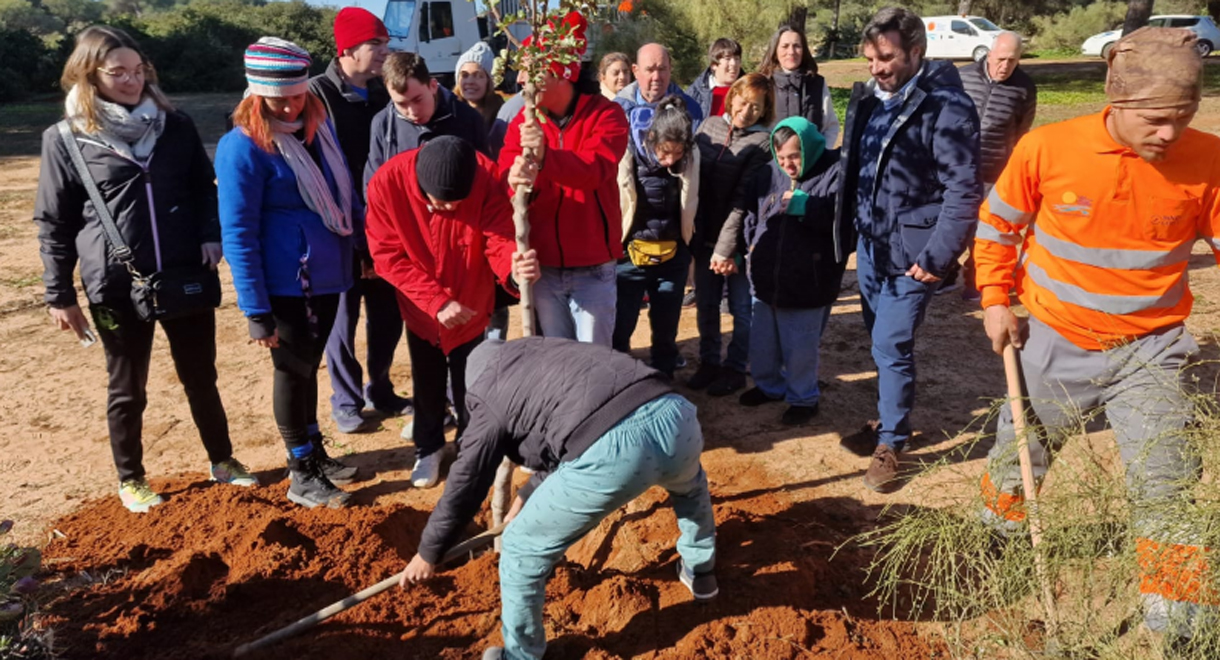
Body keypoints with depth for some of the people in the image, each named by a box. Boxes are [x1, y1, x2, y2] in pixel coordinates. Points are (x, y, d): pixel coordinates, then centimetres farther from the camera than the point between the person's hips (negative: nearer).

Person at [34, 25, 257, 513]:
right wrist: (59, 295, 1)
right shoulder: (66, 140, -4)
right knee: (127, 388, 12)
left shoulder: (175, 125, 4)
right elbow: (53, 223, 1)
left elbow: (204, 187, 14)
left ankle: (222, 461, 32)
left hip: (185, 277, 3)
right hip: (117, 286, -2)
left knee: (201, 377, 14)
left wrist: (211, 236, -5)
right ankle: (130, 479, 31)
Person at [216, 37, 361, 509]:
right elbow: (238, 234, -17)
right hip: (285, 285, -6)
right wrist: (256, 310, -19)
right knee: (293, 370, 6)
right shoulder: (242, 147, -16)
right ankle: (301, 476, 21)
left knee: (309, 365, 19)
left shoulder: (318, 126, 5)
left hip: (326, 276, 6)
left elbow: (346, 193, 15)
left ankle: (315, 452, 35)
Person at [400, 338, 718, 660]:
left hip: (611, 449, -6)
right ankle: (701, 572, 62)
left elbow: (464, 487, 22)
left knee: (521, 549, 18)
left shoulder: (488, 399, 19)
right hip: (676, 416, 7)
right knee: (689, 482, 45)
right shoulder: (544, 348, 37)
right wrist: (527, 494, 59)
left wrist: (428, 553, 37)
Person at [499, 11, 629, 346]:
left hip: (592, 268, -3)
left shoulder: (605, 114, -7)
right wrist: (515, 180, -36)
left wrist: (546, 156, -41)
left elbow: (597, 168, -24)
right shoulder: (524, 120, 4)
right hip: (543, 265, 4)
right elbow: (504, 174, -11)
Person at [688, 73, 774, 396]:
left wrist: (725, 248, -17)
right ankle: (709, 362, 30)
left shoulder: (761, 142, -10)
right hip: (704, 234, 4)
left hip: (738, 238, -4)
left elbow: (743, 199, -15)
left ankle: (735, 369, 23)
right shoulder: (710, 125, 4)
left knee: (741, 308, 8)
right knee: (705, 304, 13)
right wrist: (692, 231, -3)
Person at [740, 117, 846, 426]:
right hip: (765, 279, 6)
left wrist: (806, 206, -25)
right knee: (761, 342, 19)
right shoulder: (771, 174, 7)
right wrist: (752, 249, 10)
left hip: (807, 284, -6)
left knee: (800, 348, 5)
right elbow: (753, 215, 20)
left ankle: (803, 398, 27)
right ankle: (769, 385, 42)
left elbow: (844, 219, -19)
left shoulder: (835, 172, -10)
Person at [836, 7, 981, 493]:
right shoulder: (869, 98, 5)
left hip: (910, 250, -7)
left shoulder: (946, 107, -17)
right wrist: (850, 224, 9)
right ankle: (891, 417, 36)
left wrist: (937, 256, -20)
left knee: (892, 346, -5)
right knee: (881, 340, 17)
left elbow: (964, 190, -18)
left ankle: (891, 444, 11)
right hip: (870, 241, 7)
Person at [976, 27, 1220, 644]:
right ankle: (996, 543, 51)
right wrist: (996, 300, -4)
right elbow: (997, 225, -1)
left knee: (1167, 491, 2)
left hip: (1150, 350, 0)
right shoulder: (1045, 147, -17)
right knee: (1017, 455, 20)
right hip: (1052, 342, 1)